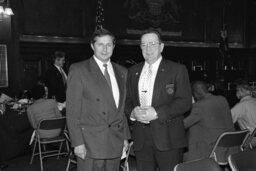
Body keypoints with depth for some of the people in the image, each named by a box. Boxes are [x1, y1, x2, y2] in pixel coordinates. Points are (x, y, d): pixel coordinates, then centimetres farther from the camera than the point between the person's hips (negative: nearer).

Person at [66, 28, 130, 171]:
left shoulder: (122, 72, 11)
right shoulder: (78, 70, -4)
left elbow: (123, 107, 13)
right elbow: (72, 110, -7)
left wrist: (125, 136, 9)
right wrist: (78, 143, -11)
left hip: (116, 142, 4)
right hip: (89, 143, -4)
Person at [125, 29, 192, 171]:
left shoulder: (177, 70, 1)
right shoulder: (133, 71, 15)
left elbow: (185, 101, -8)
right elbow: (127, 100, 14)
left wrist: (157, 112, -18)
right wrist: (132, 112, -9)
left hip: (168, 138, -3)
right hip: (141, 140, 4)